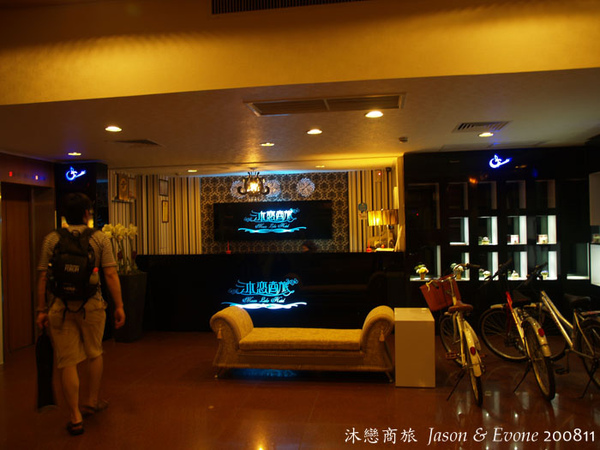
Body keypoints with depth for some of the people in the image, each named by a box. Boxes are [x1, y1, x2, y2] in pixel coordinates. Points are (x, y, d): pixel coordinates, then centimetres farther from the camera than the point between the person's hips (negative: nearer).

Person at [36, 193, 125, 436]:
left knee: (67, 361, 7)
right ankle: (92, 401, 36)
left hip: (60, 306, 0)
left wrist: (42, 309, 8)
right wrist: (119, 306, -1)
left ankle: (75, 417, 13)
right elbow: (111, 274, -6)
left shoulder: (51, 239, 2)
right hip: (91, 304, 0)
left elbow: (43, 277, 1)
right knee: (94, 352, 21)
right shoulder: (100, 238, -1)